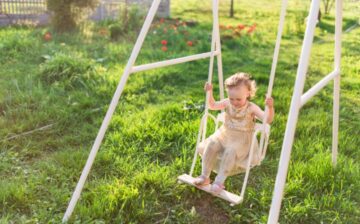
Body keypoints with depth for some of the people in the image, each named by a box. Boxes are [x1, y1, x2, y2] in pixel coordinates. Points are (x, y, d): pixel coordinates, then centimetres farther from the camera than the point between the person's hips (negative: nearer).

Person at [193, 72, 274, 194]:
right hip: (224, 135, 4)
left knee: (230, 151, -34)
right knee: (210, 145, -21)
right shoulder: (227, 103, 0)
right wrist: (210, 92, -5)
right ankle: (205, 176, -10)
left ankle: (219, 181, -24)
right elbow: (212, 105, 11)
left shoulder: (251, 108, -12)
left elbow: (268, 120, -21)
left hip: (242, 140, -4)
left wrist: (270, 107, -41)